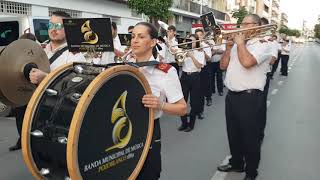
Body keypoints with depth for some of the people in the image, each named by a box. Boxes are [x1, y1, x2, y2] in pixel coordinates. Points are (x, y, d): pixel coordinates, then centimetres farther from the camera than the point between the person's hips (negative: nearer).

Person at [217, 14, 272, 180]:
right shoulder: (237, 45, 14)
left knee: (250, 137, 5)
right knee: (233, 134, 19)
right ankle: (236, 163, 38)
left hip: (250, 98, -7)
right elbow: (223, 66, 12)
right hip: (232, 96, 8)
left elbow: (247, 62, -28)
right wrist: (229, 46, 1)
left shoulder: (261, 46, -9)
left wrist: (240, 42, -12)